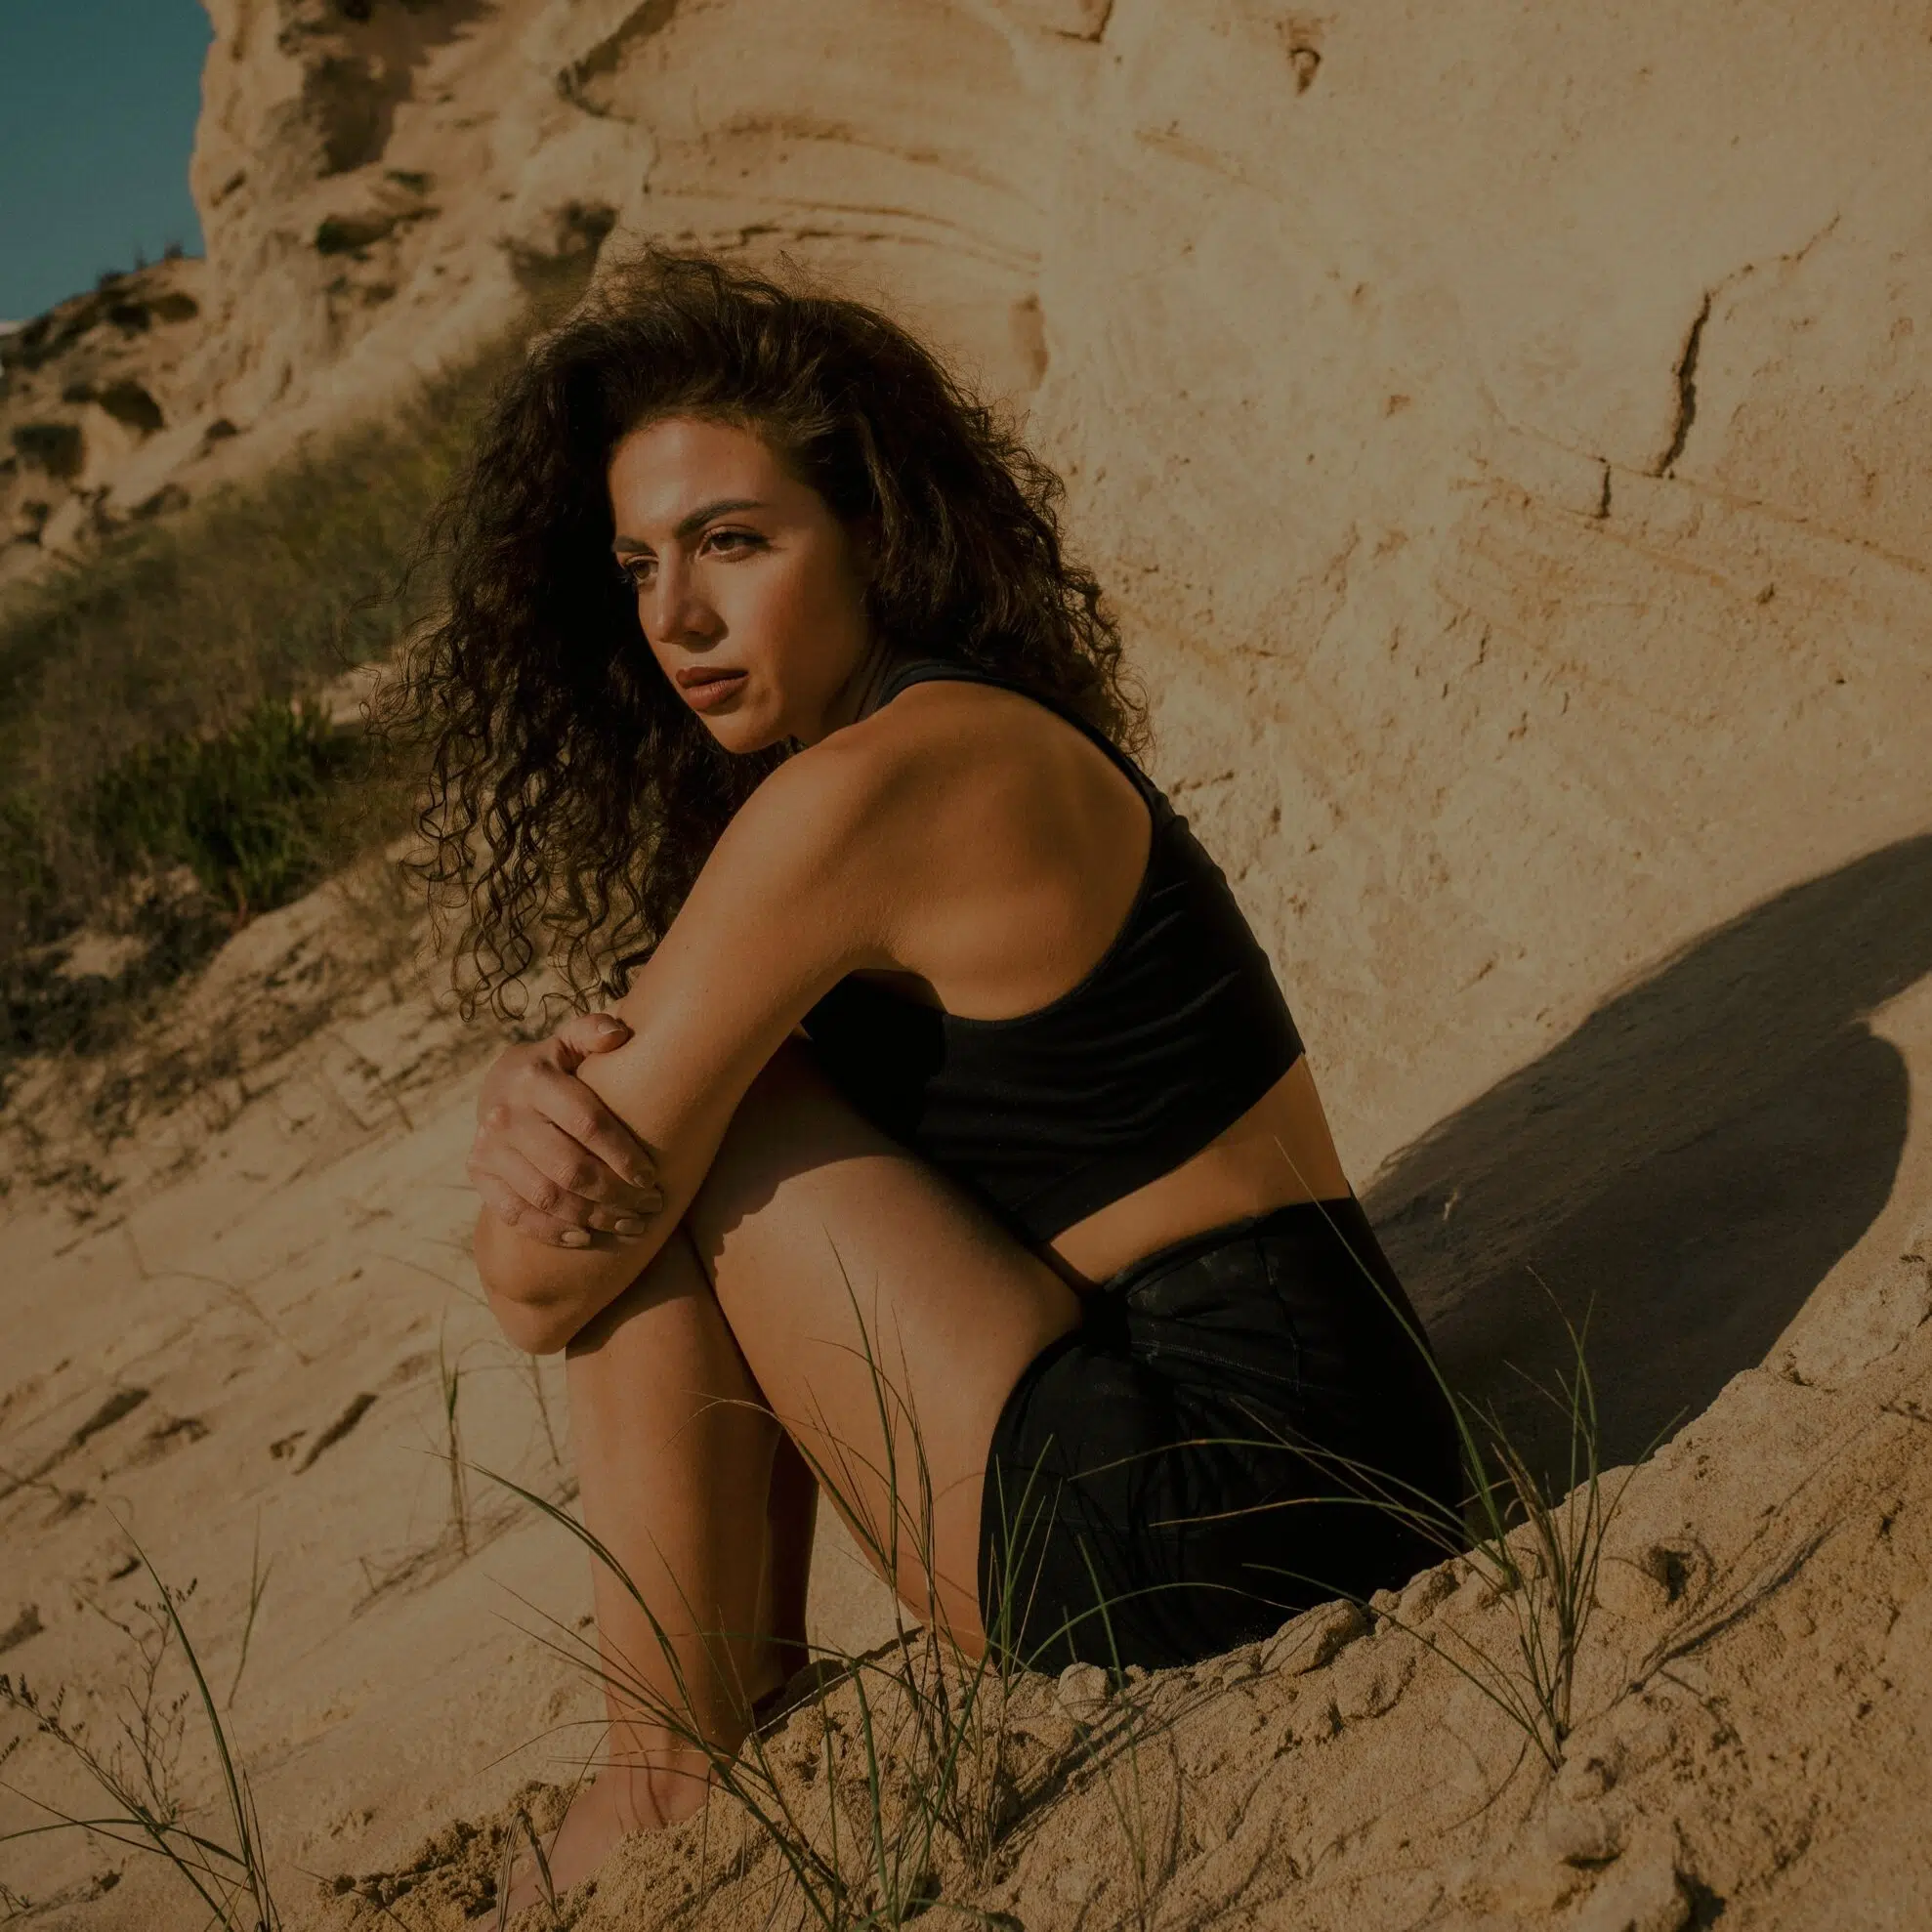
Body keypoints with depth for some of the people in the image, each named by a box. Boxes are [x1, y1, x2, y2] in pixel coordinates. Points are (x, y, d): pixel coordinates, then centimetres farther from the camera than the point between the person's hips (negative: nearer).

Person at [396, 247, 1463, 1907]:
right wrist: (536, 1097, -7)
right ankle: (753, 1685, 18)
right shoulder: (978, 740, 10)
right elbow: (594, 1110, 15)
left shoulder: (871, 787, -19)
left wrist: (560, 1162, 6)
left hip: (1214, 1515, -9)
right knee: (628, 1114, 14)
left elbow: (548, 1287, -15)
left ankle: (673, 1772, 7)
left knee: (659, 1152, -6)